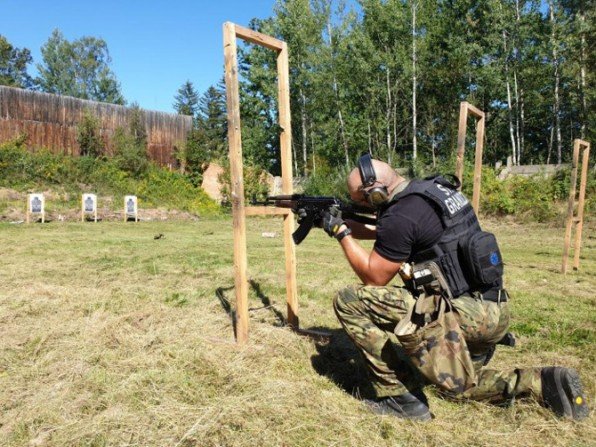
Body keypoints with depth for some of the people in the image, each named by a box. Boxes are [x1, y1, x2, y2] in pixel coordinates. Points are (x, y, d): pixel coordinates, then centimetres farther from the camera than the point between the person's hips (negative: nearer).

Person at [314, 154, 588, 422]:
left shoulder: (399, 215, -19)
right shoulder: (432, 189, 9)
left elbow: (373, 278, -7)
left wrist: (341, 234, 1)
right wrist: (347, 224, 25)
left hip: (464, 314, -10)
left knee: (349, 302, -9)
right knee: (457, 384, 33)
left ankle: (400, 398, 0)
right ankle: (543, 383, 14)